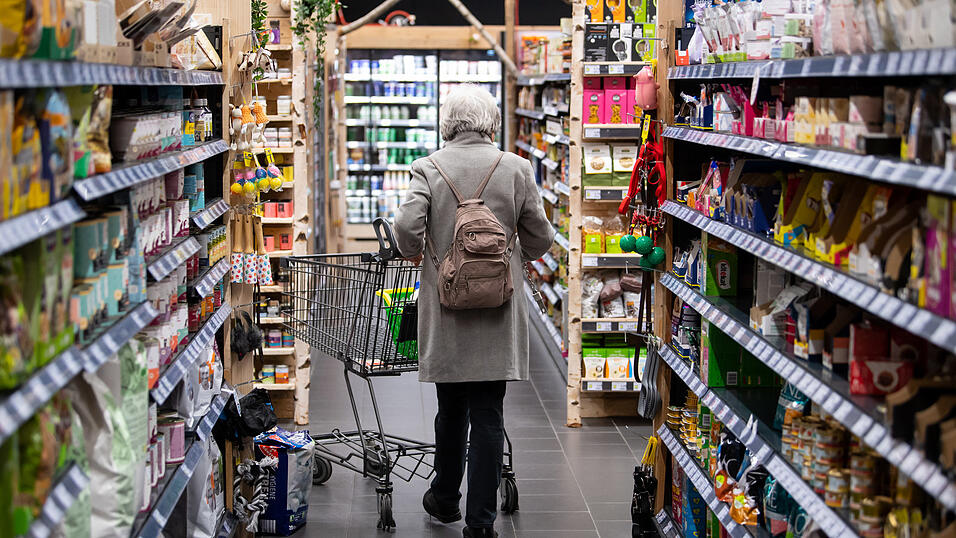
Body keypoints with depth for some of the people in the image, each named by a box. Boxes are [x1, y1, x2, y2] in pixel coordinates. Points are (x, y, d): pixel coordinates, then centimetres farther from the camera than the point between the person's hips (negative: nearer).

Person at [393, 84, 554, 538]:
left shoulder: (428, 167, -3)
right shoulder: (516, 168, -1)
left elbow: (407, 226, -14)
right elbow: (539, 238, 2)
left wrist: (416, 254, 7)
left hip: (445, 307, 1)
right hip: (498, 313, -1)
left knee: (451, 410, 16)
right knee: (488, 415, 2)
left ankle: (445, 500, 30)